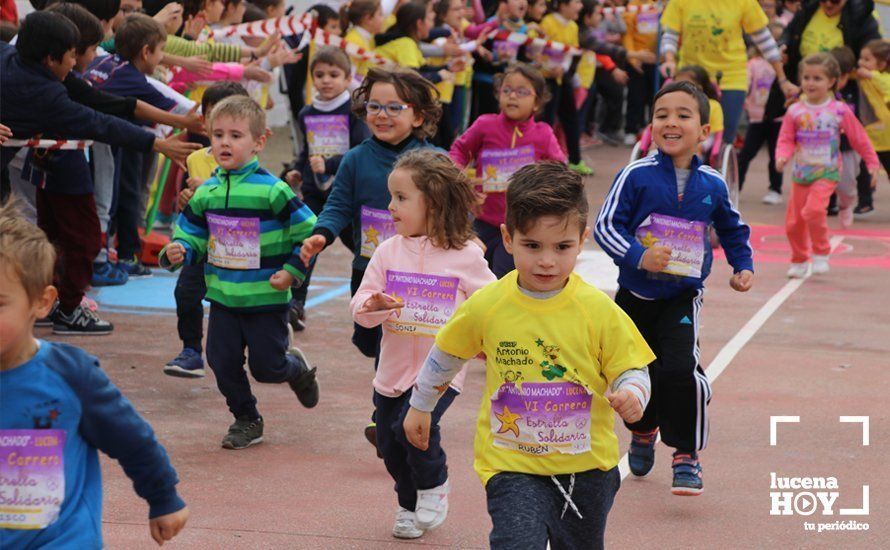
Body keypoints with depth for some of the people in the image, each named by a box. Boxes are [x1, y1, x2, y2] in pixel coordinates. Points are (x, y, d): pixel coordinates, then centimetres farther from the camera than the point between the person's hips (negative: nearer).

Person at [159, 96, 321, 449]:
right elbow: (192, 235, 11)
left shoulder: (272, 191, -14)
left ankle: (296, 368, 36)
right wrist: (178, 252, -10)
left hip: (266, 298, -5)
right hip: (223, 297, 5)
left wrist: (292, 271, -13)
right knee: (224, 363, 4)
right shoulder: (206, 192, 2)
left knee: (266, 367, 1)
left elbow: (309, 233, -9)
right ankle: (246, 420, 26)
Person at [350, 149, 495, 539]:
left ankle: (434, 488, 4)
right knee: (390, 447, 11)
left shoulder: (465, 256, -7)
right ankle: (409, 505, 38)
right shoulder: (388, 251, 0)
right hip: (394, 369, 4)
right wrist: (373, 307, -22)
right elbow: (361, 303, -1)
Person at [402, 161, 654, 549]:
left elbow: (631, 369, -5)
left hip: (586, 465, 1)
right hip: (512, 465, -1)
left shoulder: (599, 311, -12)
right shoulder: (486, 307, -8)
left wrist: (631, 396, -28)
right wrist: (420, 407, 21)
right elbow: (446, 354, 10)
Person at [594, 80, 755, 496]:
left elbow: (732, 229, 17)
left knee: (681, 369, -20)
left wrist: (743, 266, 5)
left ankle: (687, 455, -4)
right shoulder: (636, 176, -11)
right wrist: (639, 256, -24)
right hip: (635, 295, 0)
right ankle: (643, 432, 46)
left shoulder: (712, 184, -1)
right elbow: (605, 226, -11)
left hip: (683, 297, 0)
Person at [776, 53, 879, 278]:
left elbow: (859, 138, 4)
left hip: (827, 173, -3)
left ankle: (821, 253, -3)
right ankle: (799, 261, 27)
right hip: (800, 173, 3)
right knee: (793, 221, 5)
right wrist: (782, 156, -19)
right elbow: (786, 139, 1)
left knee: (813, 210, -25)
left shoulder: (840, 111, -5)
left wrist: (872, 162, 6)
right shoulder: (795, 112, -1)